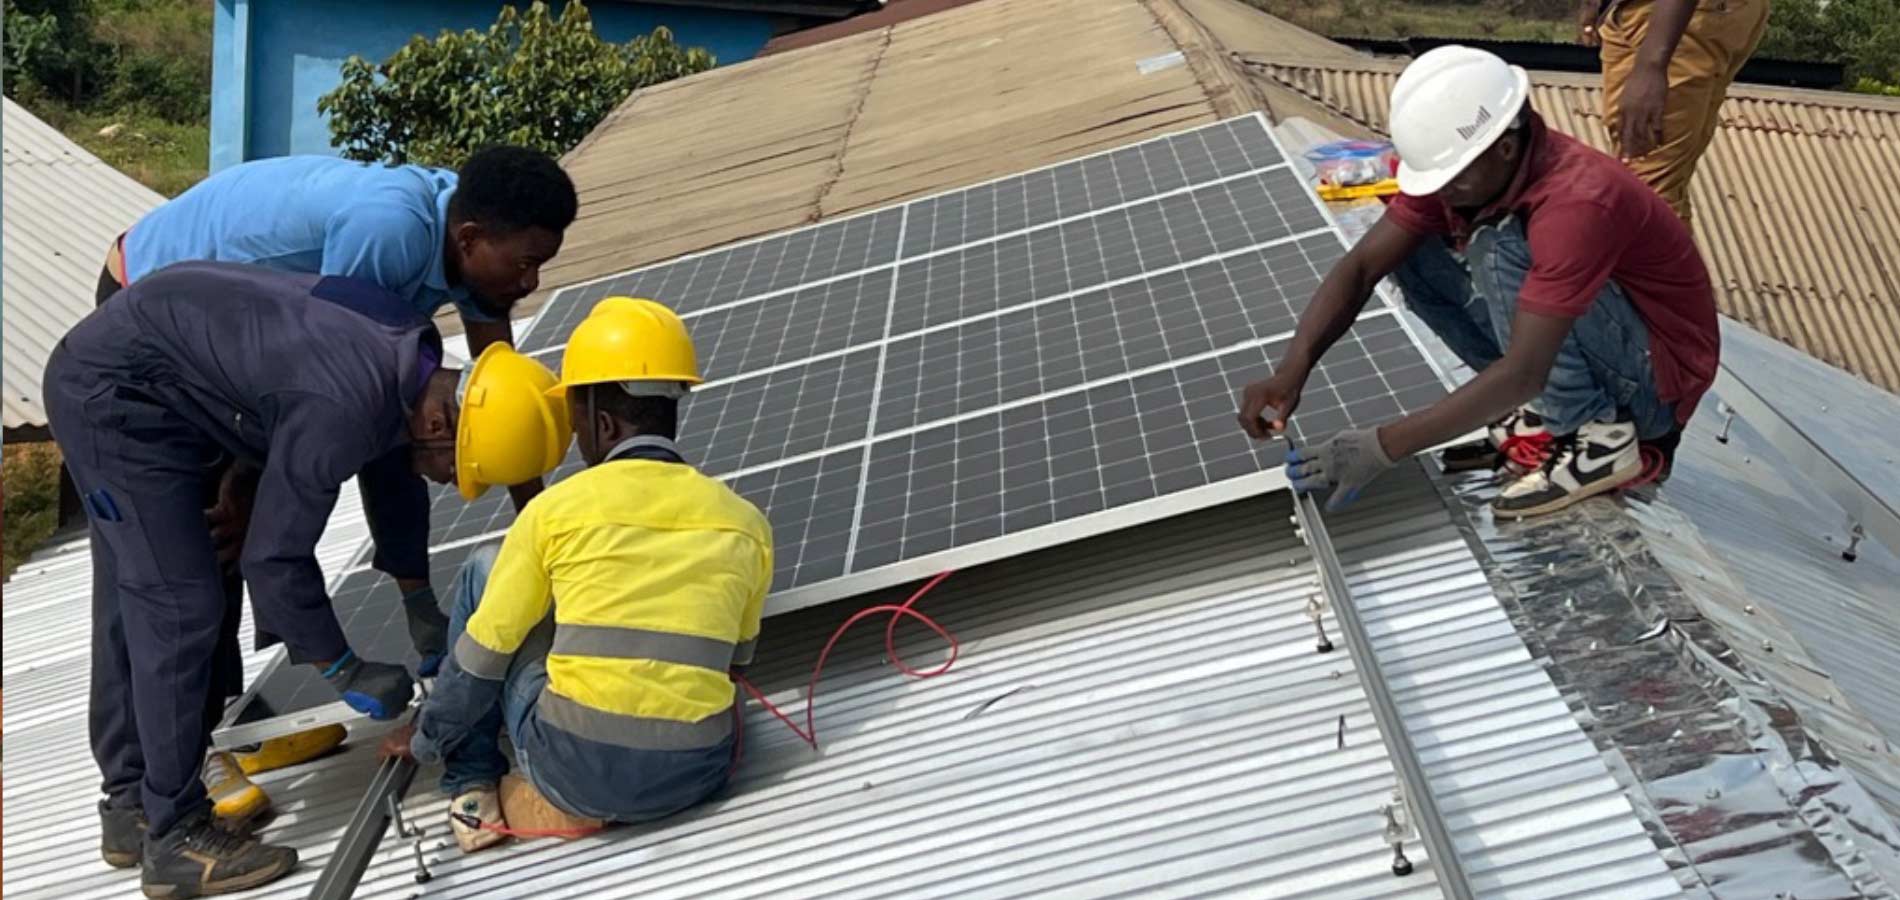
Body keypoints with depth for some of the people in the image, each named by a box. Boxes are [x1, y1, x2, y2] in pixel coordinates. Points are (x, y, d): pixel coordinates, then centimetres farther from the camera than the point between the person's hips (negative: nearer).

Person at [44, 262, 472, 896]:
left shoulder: (412, 360, -5)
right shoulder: (344, 411, -32)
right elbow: (274, 559, -23)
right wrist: (348, 674, -11)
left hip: (117, 383, 10)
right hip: (115, 389, -10)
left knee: (134, 606, 16)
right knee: (179, 607, -10)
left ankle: (133, 806, 28)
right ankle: (175, 840, -1)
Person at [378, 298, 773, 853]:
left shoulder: (556, 509, -2)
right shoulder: (746, 524, 5)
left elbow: (482, 654, 6)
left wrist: (425, 739, 25)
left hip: (576, 772, -3)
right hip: (694, 774, 3)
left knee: (484, 569, 19)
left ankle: (472, 787, 22)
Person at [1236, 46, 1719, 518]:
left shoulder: (1577, 201, -33)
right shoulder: (1459, 165, -10)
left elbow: (1521, 373, -35)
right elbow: (1361, 267, -11)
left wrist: (1384, 445, -35)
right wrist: (1290, 372, -26)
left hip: (1654, 377, -8)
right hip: (1579, 360, 8)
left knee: (1498, 247, -28)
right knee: (1408, 250, -2)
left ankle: (1601, 436, -15)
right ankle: (1553, 407, 4)